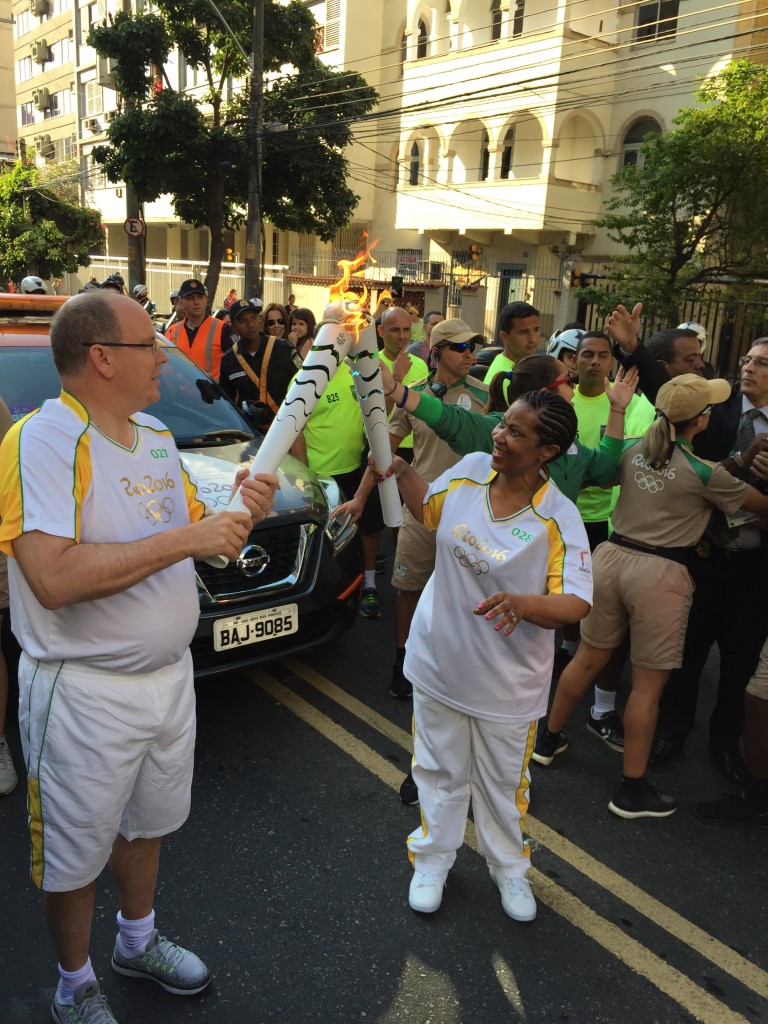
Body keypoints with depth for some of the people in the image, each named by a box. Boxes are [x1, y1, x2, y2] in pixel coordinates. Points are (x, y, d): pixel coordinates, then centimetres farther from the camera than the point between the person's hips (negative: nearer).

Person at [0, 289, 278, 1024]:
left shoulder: (156, 436, 5)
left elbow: (196, 529, 13)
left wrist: (240, 510, -8)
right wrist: (184, 539, -30)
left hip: (168, 673, 8)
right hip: (85, 693, -7)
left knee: (147, 821, 27)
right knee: (75, 854, 15)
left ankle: (137, 941, 52)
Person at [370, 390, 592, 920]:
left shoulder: (559, 519, -21)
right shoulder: (470, 469, -9)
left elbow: (577, 603, -25)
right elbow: (427, 507, 12)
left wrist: (522, 603, -43)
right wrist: (400, 467, -3)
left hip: (507, 678, -3)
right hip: (440, 659, 3)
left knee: (503, 781, 19)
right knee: (441, 771, 21)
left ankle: (510, 867, 47)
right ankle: (433, 860, 45)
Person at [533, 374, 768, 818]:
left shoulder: (630, 449, 2)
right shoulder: (705, 473, -11)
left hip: (612, 555, 6)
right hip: (661, 573, -6)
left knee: (588, 659, 20)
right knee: (648, 684, 5)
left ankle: (549, 738, 36)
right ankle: (633, 789, 16)